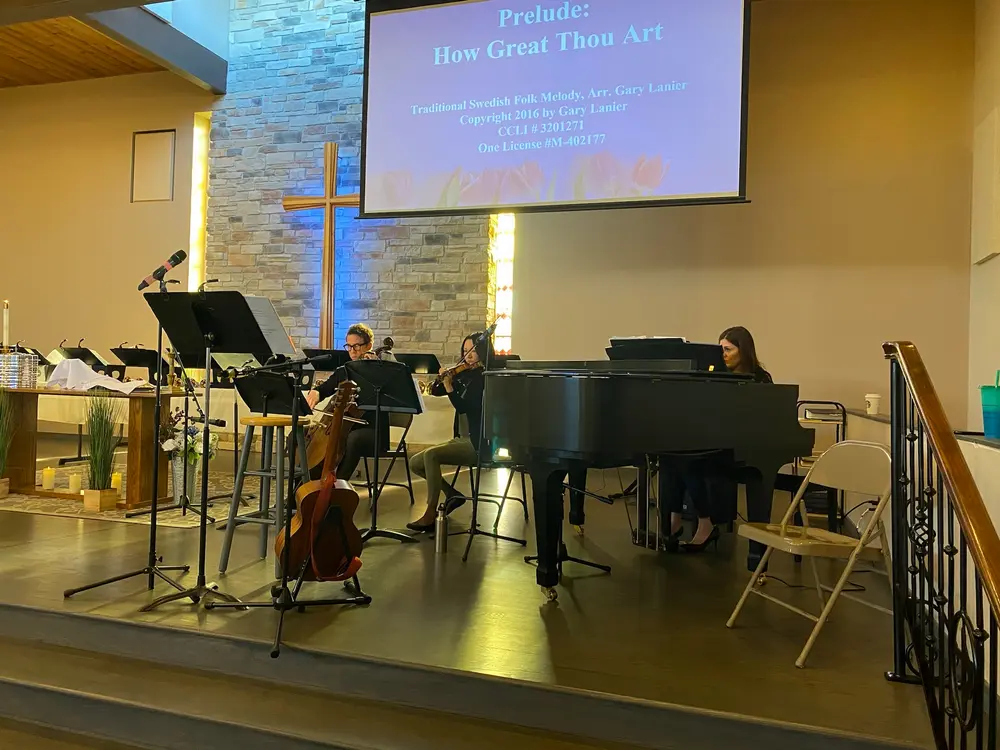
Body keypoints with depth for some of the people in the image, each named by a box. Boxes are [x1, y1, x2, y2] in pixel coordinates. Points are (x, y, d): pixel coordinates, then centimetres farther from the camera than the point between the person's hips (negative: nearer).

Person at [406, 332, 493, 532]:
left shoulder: (487, 378, -11)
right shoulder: (465, 375, 10)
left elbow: (463, 407, -20)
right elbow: (435, 391, 8)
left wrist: (449, 387, -28)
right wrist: (444, 378, -8)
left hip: (478, 444, -8)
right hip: (461, 440, 8)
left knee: (431, 455, -28)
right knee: (415, 463, 1)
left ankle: (430, 515, -24)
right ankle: (452, 494, 12)